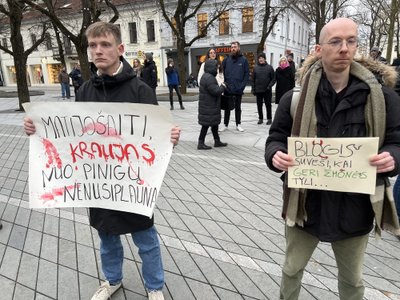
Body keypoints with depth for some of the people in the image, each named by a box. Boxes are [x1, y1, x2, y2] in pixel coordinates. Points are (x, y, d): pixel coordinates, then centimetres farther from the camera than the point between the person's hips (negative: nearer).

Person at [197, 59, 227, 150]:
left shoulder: (208, 76, 14)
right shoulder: (209, 78, -21)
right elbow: (216, 91, -24)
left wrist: (220, 87, 8)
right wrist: (222, 86, -8)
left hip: (211, 106, 11)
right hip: (208, 107, -11)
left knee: (214, 123, 17)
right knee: (206, 124, -3)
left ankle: (217, 141, 27)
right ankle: (201, 143, 5)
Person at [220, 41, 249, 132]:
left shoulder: (244, 60, -1)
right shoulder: (227, 59, 4)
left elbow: (247, 74, -2)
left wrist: (242, 86, -11)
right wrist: (224, 82, -3)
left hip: (238, 89, -1)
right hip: (227, 89, 1)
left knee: (238, 107, 11)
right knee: (227, 107, 9)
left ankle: (238, 124, 21)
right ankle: (225, 125, 17)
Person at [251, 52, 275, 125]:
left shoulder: (269, 67, 1)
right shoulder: (255, 68, 6)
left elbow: (273, 78, 1)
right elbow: (253, 79, 8)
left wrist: (269, 86, -12)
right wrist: (253, 89, 3)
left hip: (267, 91, -2)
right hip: (258, 90, 2)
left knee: (268, 105, 3)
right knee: (259, 105, 8)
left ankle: (269, 118, 13)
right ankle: (260, 118, 19)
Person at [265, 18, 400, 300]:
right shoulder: (296, 97, -6)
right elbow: (276, 137, -1)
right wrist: (276, 155, -23)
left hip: (355, 206, 1)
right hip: (306, 202, 0)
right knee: (292, 269, 22)